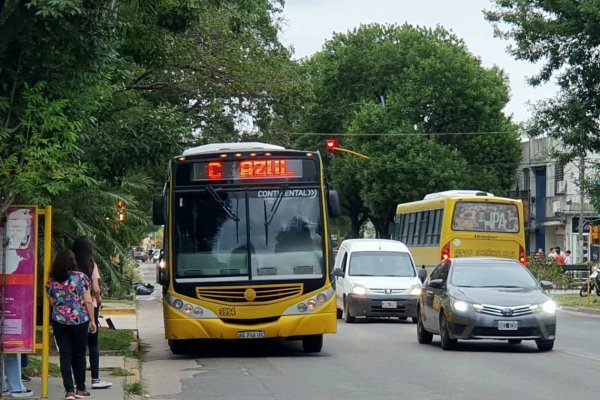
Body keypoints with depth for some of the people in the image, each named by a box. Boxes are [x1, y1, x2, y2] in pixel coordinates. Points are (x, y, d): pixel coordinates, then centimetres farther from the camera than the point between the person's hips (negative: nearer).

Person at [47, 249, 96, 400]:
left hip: (59, 321, 2)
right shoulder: (81, 277, -6)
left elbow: (52, 302, 9)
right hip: (79, 321, -1)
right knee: (79, 355, 10)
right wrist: (92, 321, 2)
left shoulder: (52, 281, 1)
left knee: (65, 356, 5)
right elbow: (88, 301, -6)